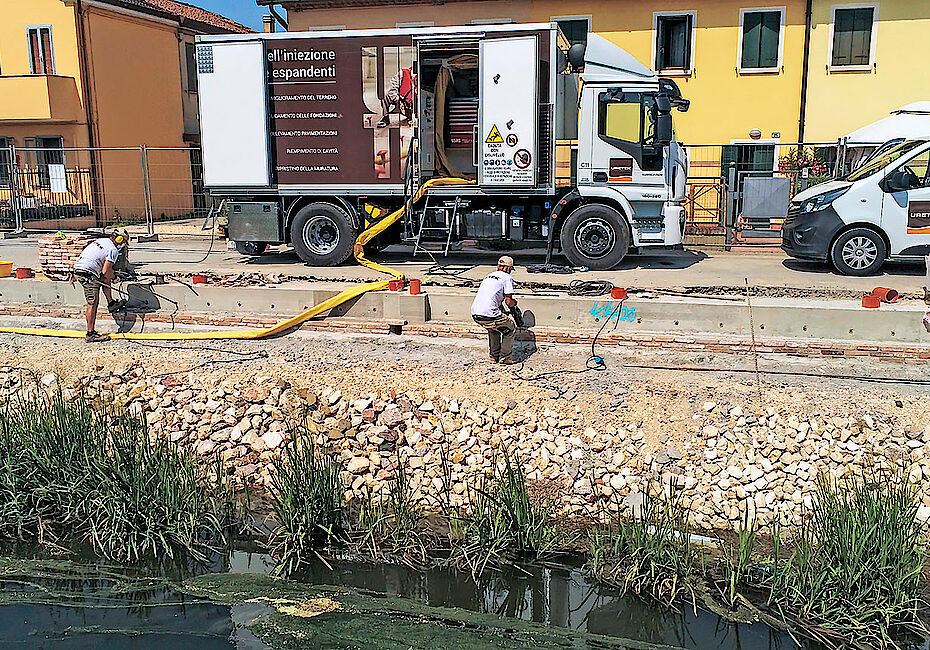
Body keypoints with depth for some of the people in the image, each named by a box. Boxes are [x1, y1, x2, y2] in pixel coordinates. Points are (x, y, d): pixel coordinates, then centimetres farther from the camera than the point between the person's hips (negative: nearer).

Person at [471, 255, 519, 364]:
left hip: (475, 313, 7)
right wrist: (514, 303, 20)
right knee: (511, 327, 16)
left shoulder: (489, 276, 24)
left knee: (493, 328, 34)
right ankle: (505, 357, 15)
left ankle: (494, 356, 33)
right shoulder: (507, 277, 3)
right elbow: (508, 302, -2)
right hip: (488, 315, -7)